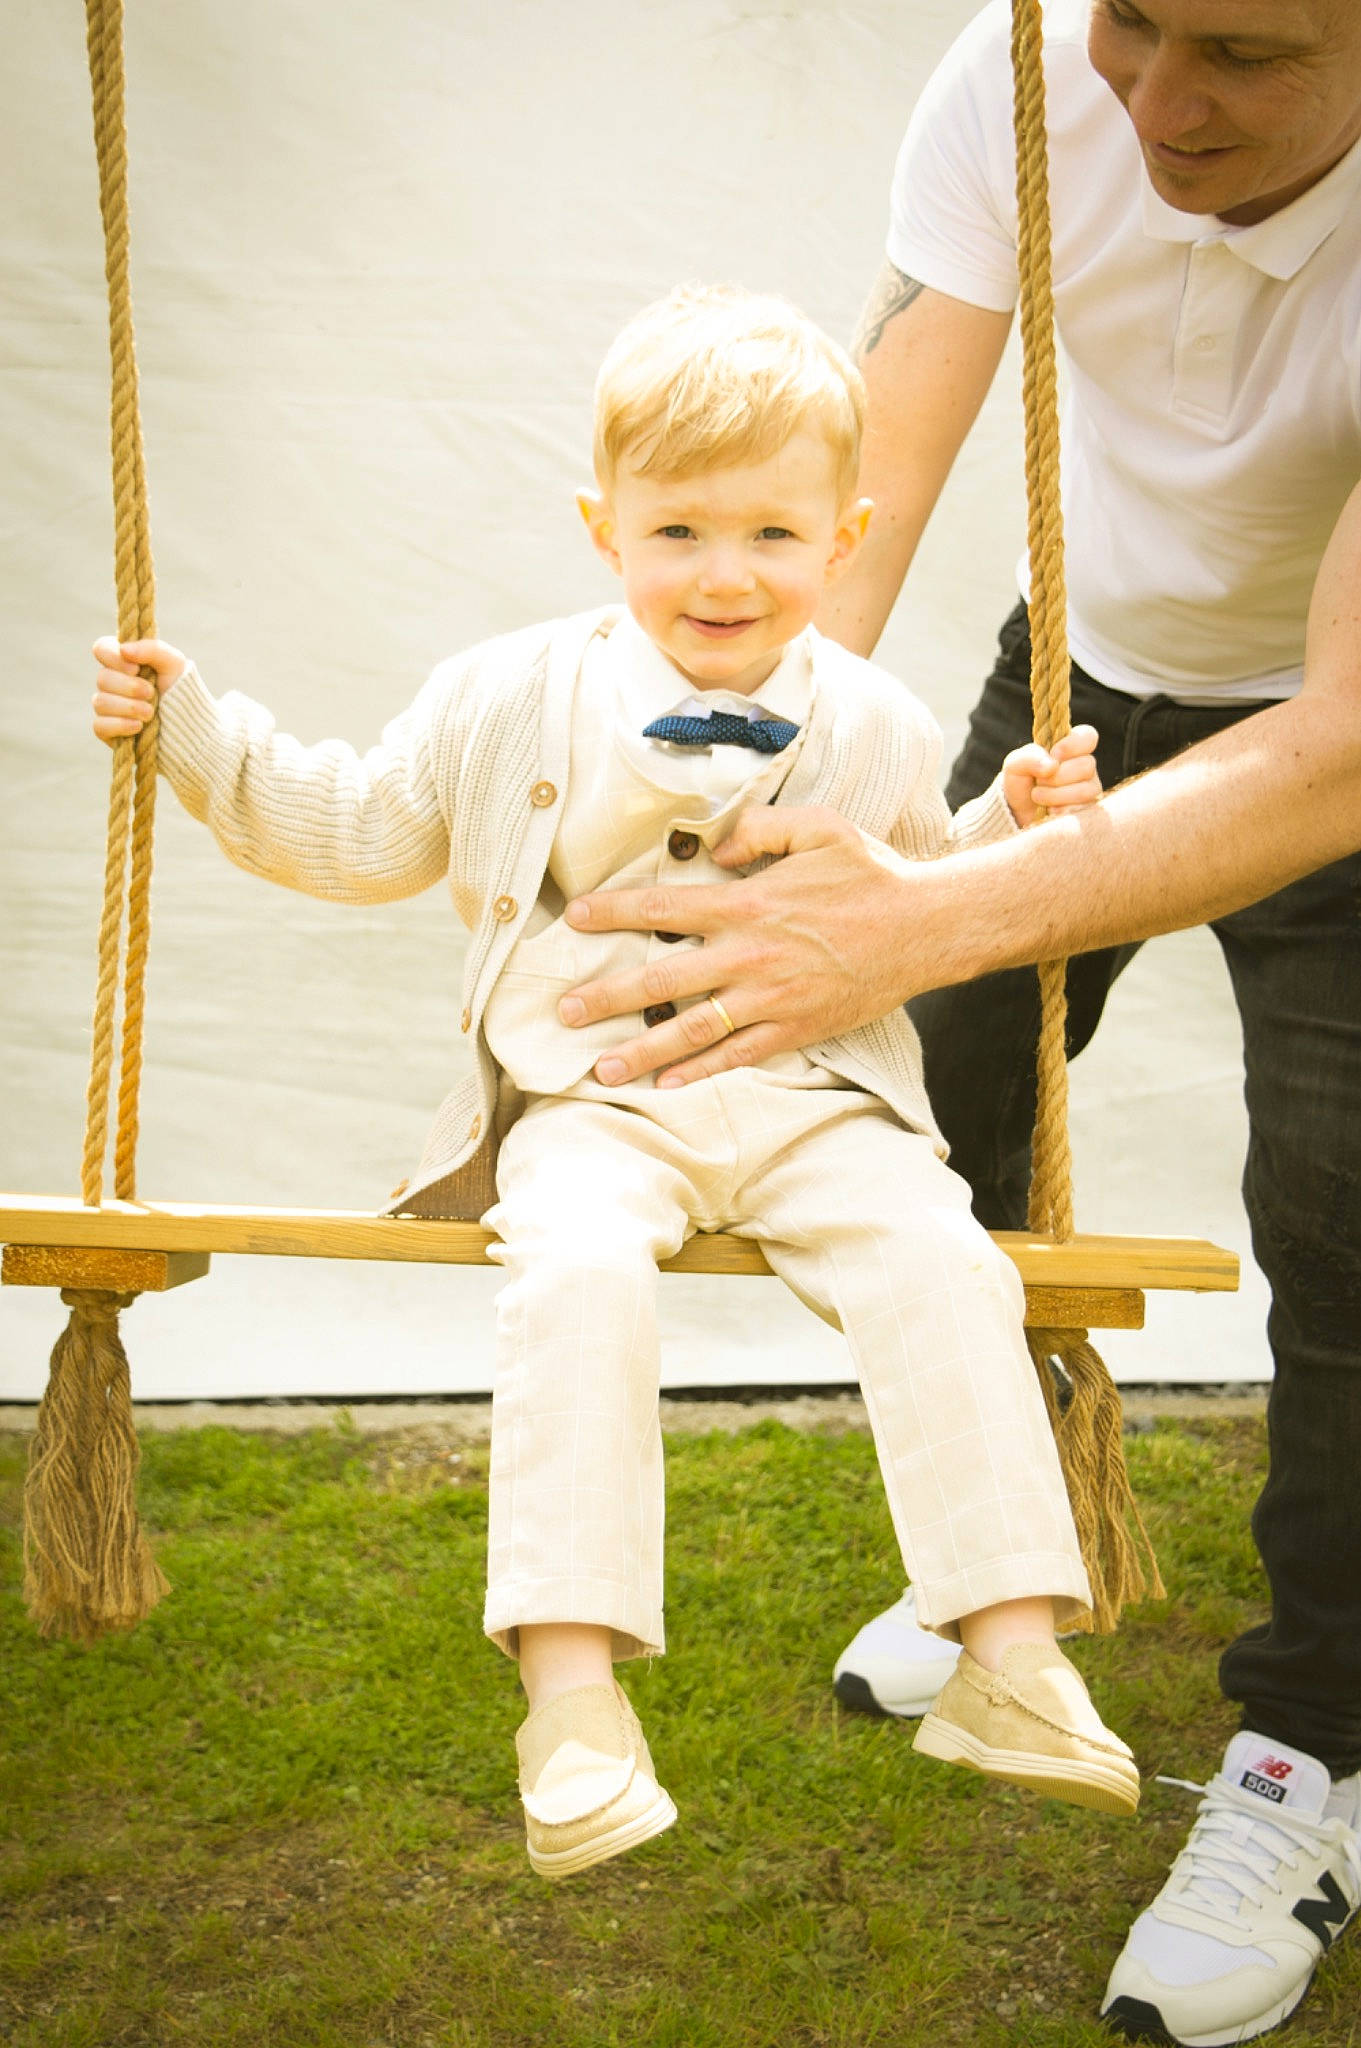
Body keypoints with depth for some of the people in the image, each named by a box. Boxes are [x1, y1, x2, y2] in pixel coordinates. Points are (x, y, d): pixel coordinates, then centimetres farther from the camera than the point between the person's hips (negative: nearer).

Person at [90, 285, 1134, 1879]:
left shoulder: (874, 730, 9)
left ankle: (1009, 1660, -20)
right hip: (591, 1103, -1)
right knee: (577, 1281, -33)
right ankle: (571, 1689, -31)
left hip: (819, 1103, 2)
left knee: (942, 1270, -26)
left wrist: (1014, 828, 6)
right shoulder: (511, 701, 5)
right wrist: (192, 729, 10)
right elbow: (354, 833, 16)